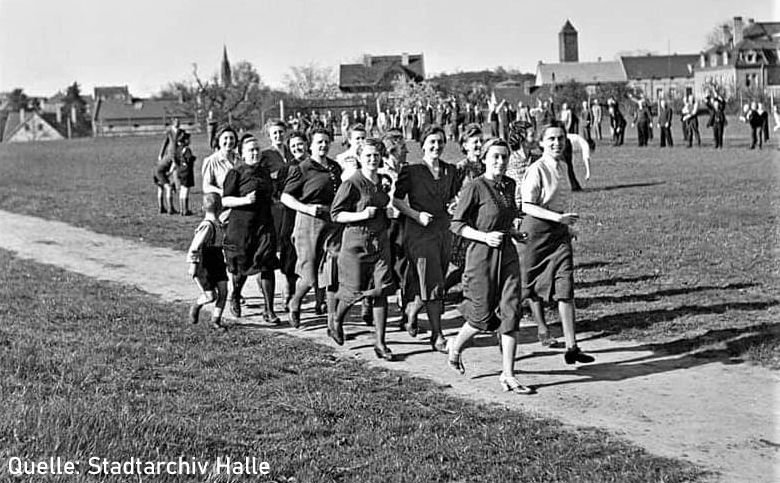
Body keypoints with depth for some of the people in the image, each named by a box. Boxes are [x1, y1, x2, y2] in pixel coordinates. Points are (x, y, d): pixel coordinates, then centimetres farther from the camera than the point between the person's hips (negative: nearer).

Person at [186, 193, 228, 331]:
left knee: (223, 291, 0)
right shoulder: (207, 226, -21)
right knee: (211, 296, -6)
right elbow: (194, 247, -22)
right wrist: (193, 266, -21)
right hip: (204, 267, -8)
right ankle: (196, 306, 25)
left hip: (217, 265, 8)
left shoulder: (218, 224, 6)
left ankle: (216, 321, 11)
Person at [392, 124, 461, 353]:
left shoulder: (450, 171, 9)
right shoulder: (411, 171, -5)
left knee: (437, 283, 10)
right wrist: (417, 215, -14)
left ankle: (412, 309, 37)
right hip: (420, 233, -6)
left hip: (443, 231, 6)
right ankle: (437, 336, -4)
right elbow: (397, 200, -2)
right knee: (433, 284, -10)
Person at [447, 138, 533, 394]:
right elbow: (456, 225, -9)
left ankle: (508, 375, 4)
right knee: (484, 316, 2)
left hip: (507, 254, 6)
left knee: (511, 313, -2)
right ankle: (456, 346, 33)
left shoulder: (509, 185, 9)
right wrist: (485, 237, -20)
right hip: (482, 256, -6)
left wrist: (512, 230, 8)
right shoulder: (475, 188, -12)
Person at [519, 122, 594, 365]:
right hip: (537, 229, -5)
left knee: (565, 286, -5)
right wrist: (559, 217, -25)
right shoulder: (536, 170, -14)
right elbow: (527, 206, -18)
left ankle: (571, 347, -9)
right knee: (535, 284, 9)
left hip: (559, 231, 6)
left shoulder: (563, 166, 9)